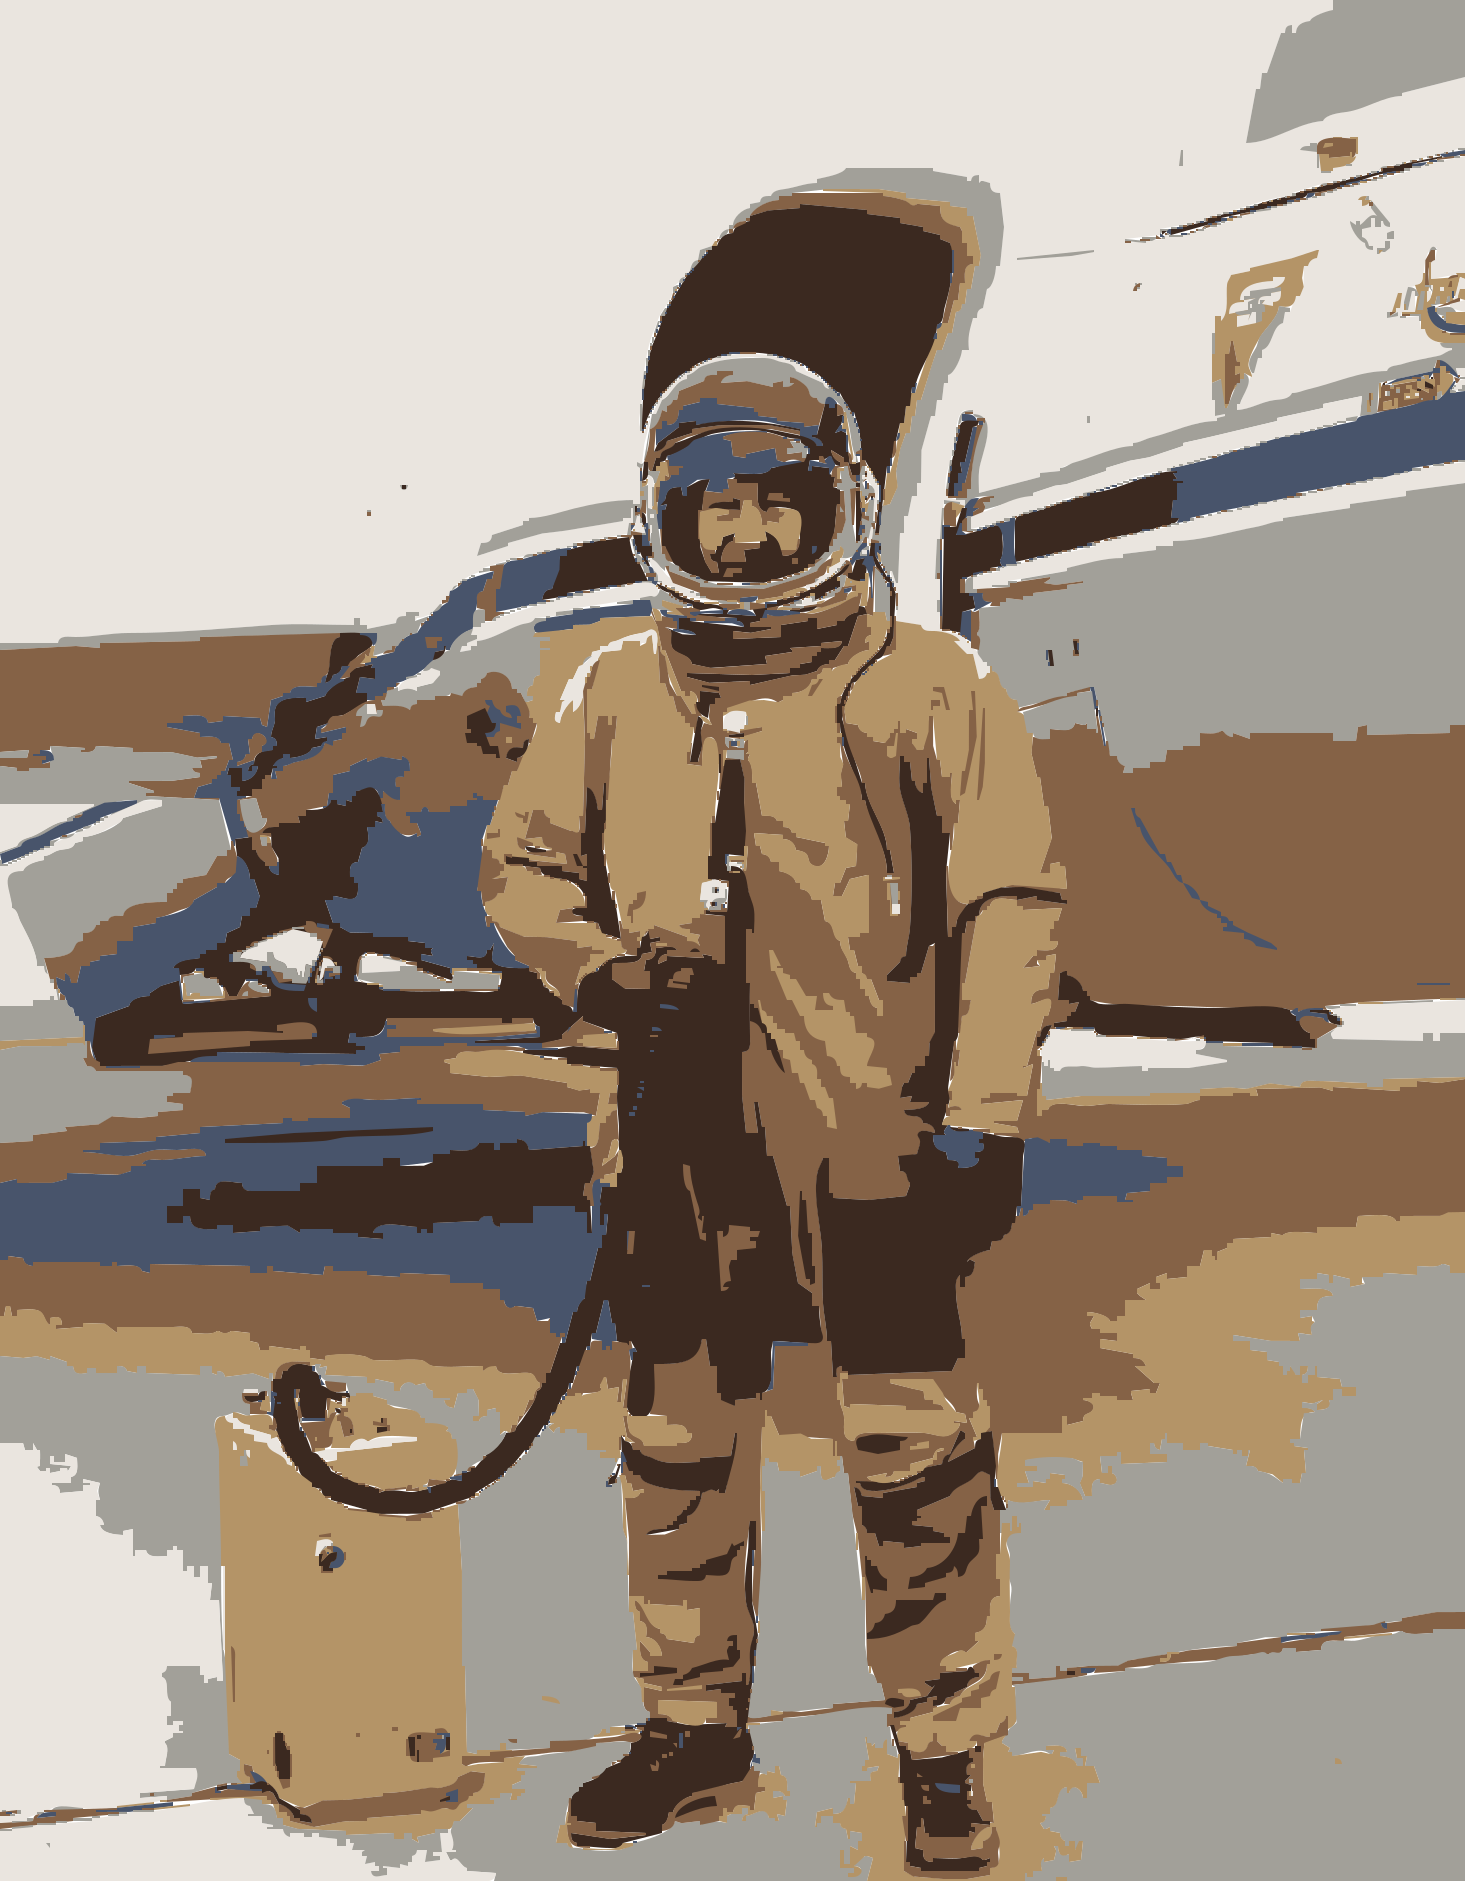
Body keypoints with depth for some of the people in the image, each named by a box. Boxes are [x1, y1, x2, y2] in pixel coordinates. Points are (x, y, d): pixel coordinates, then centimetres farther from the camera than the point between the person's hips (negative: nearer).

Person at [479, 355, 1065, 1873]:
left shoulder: (931, 691, -2)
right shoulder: (613, 695, 9)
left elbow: (1008, 911, -3)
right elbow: (520, 865, 17)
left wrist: (986, 1123, -9)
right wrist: (608, 975, -3)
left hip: (877, 1145, -3)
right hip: (687, 1139, 4)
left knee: (915, 1462, 2)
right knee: (677, 1449, 14)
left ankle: (945, 1752, 20)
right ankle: (694, 1724, 32)